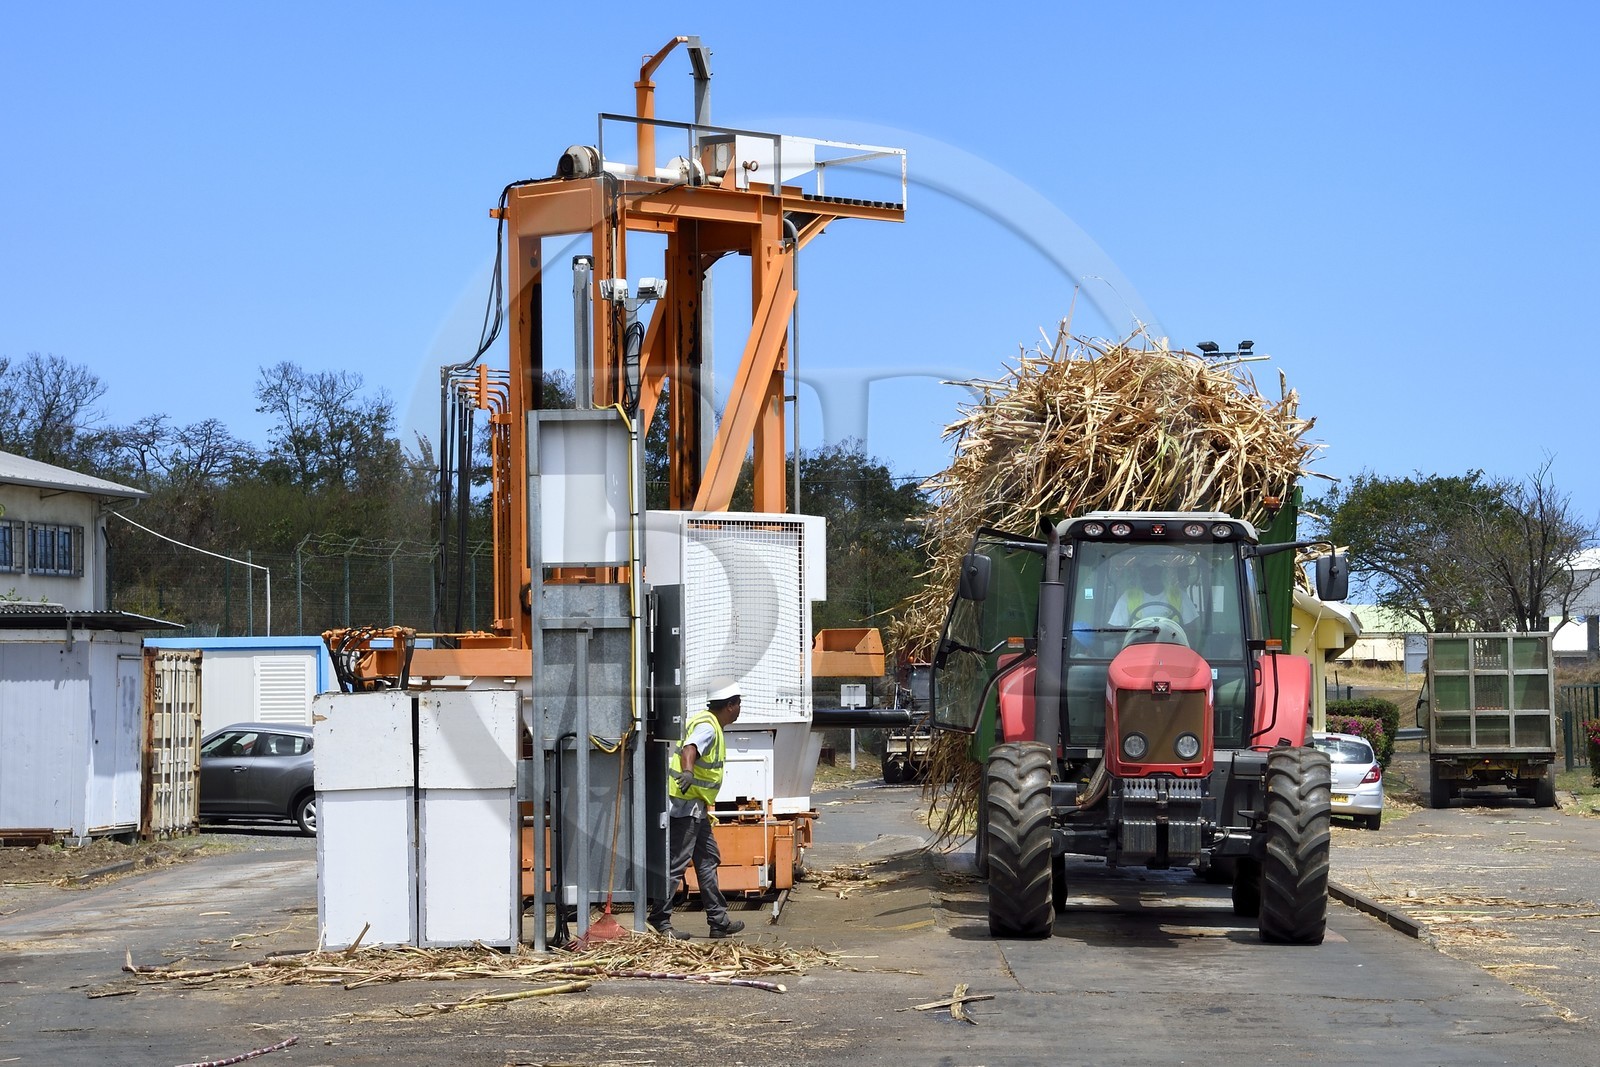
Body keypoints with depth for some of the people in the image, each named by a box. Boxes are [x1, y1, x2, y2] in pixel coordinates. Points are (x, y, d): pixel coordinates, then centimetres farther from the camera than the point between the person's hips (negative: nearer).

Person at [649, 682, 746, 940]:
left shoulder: (709, 723, 16)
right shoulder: (707, 727, -16)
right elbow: (689, 749, -36)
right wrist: (687, 771, -56)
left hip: (695, 807, 11)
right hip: (685, 805, -11)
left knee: (708, 859, 14)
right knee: (676, 863, -9)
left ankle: (718, 921, 20)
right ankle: (659, 921, -7)